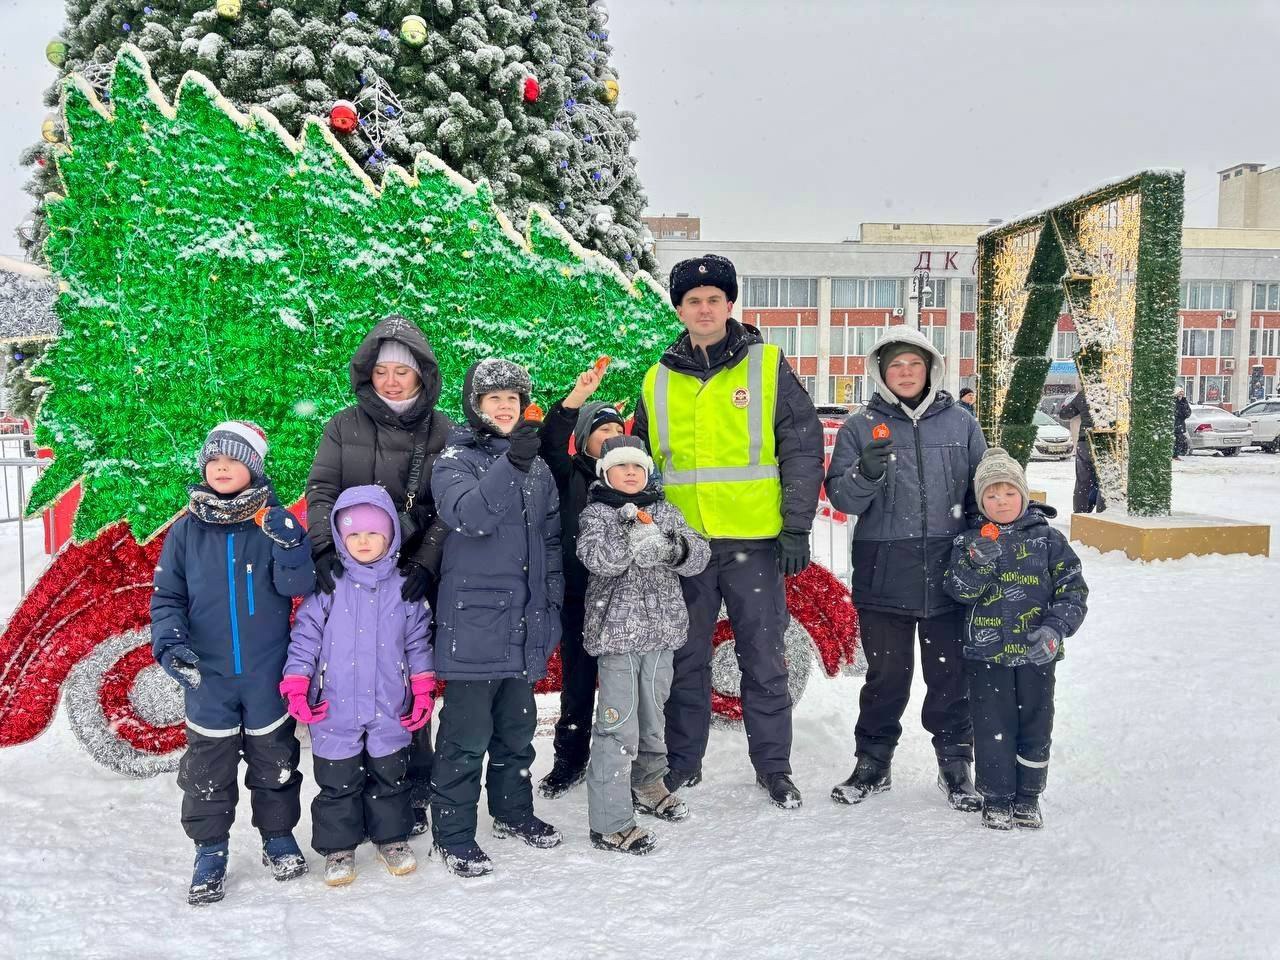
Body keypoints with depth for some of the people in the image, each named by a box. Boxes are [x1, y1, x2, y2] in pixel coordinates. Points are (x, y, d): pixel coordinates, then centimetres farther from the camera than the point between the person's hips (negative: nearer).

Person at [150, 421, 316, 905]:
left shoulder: (275, 522, -5)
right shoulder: (187, 529, -1)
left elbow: (298, 586, -13)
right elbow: (166, 595, 3)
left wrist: (289, 545, -29)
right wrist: (170, 642, -12)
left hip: (267, 674, -1)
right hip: (207, 674, 1)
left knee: (274, 760, 14)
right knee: (207, 768, 9)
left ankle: (278, 837, 33)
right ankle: (210, 852, 26)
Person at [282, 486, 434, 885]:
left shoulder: (402, 589, 1)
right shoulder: (328, 586, -4)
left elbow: (418, 641, 6)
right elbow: (305, 635, -3)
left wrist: (423, 691, 3)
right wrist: (295, 686, -9)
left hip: (390, 709, 2)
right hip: (336, 708, -1)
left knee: (390, 775, 14)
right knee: (337, 780, 9)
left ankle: (392, 838, 31)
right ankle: (338, 847, 25)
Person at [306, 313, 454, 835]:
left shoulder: (441, 430, 3)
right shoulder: (344, 426, 6)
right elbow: (321, 491, -1)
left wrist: (426, 563, -16)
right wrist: (325, 548, -19)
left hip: (415, 576, -1)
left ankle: (413, 792, 19)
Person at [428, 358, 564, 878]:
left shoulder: (537, 467, 12)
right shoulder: (455, 461, -5)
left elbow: (552, 537, 17)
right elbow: (468, 515, -25)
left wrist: (553, 599, 11)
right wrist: (510, 465, -37)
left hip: (525, 623, 6)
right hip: (473, 620, -6)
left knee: (518, 726, 18)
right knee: (467, 733, -1)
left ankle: (513, 811, 35)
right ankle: (453, 834, 13)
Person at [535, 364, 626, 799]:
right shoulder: (569, 476, 3)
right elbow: (550, 444, -16)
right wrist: (576, 397, -26)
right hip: (578, 595, -1)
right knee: (578, 681, 8)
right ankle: (570, 761, 22)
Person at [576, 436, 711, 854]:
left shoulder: (665, 512, 10)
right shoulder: (596, 513, -2)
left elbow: (700, 556, 1)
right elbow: (598, 559, -20)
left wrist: (678, 549, -20)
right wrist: (632, 535, -34)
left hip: (662, 630, 5)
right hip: (617, 631, -5)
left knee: (652, 714, 20)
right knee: (618, 725, -7)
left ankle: (647, 786, 41)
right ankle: (610, 823, -1)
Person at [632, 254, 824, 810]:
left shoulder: (768, 367, 0)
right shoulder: (658, 382, 9)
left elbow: (803, 447, -2)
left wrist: (796, 529, -8)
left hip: (755, 541, -2)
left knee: (763, 659, 7)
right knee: (685, 659, 11)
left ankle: (773, 766, 22)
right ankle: (682, 762, 25)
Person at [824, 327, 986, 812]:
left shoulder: (961, 424, 8)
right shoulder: (860, 427, 4)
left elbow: (982, 492, 14)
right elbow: (841, 499, -2)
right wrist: (866, 473, -22)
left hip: (949, 573, 1)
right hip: (883, 575, -1)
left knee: (950, 674, 9)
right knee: (887, 675, 7)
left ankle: (955, 763, 26)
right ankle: (873, 763, 23)